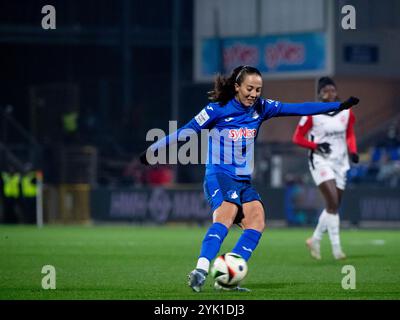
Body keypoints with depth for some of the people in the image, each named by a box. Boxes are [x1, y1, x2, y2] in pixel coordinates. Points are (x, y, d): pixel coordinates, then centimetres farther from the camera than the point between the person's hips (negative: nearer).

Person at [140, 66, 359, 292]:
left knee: (257, 220, -17)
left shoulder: (261, 108, 7)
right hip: (219, 175, -6)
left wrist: (339, 106, 6)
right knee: (227, 215, -32)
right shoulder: (218, 110, -7)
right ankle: (201, 269, -47)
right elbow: (186, 131, -3)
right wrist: (153, 151, -5)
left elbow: (298, 109, 8)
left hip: (244, 180, 6)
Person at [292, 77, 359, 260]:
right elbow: (297, 138, -1)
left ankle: (315, 240, 28)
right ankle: (336, 247, -17)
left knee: (334, 206, 8)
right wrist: (316, 145, -16)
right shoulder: (312, 114, -7)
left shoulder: (346, 112, 5)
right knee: (332, 202, -19)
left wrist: (353, 151, 0)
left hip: (340, 162, 5)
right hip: (321, 161, -5)